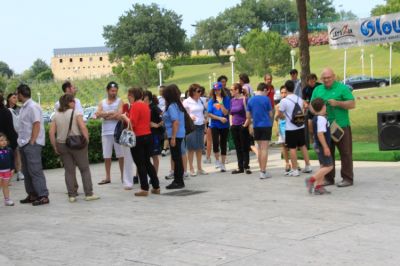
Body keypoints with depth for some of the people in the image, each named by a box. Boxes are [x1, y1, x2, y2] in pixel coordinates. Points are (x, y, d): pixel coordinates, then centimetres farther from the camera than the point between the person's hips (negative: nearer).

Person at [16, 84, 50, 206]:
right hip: (24, 144, 9)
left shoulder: (33, 107, -12)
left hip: (32, 144, -9)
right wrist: (21, 142, 10)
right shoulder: (24, 107, 16)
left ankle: (43, 196, -8)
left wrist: (32, 142, -19)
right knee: (27, 171, 11)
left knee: (35, 171, -10)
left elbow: (37, 125, -18)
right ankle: (32, 195, 17)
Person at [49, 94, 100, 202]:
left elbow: (51, 132, 1)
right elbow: (83, 127, -17)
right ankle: (88, 194, 6)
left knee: (69, 170, 10)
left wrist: (55, 147, 7)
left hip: (61, 145, 4)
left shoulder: (56, 115, 6)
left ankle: (72, 195, 9)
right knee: (85, 169, 6)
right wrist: (86, 140, -8)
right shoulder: (75, 113, -6)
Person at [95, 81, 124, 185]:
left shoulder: (119, 101, 2)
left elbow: (119, 115, -13)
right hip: (106, 133, 3)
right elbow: (98, 115, -4)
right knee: (106, 156, 6)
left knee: (121, 155, 0)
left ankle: (123, 176, 7)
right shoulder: (102, 103, 12)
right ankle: (108, 177, 14)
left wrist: (105, 115, -6)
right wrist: (112, 113, -14)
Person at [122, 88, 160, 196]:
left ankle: (144, 189, 2)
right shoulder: (146, 105, 12)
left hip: (138, 138, -8)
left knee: (140, 164, 0)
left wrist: (124, 116, -3)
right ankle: (156, 186, 16)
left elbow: (132, 123, -18)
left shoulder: (135, 106, -13)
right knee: (147, 162, 16)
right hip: (148, 135, 8)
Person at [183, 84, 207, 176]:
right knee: (191, 148, -2)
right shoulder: (186, 102, -7)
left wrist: (205, 118, 9)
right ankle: (191, 169, 5)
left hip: (201, 125, 5)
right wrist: (189, 117, -22)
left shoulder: (201, 101, 9)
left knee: (200, 148, 10)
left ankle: (199, 168, 18)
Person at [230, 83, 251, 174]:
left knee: (245, 148, 0)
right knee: (238, 148, 11)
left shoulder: (244, 99, -11)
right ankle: (240, 167, 18)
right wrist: (231, 123, 12)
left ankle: (246, 167, 7)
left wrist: (246, 124, -15)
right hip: (234, 126, 7)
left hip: (243, 126, -7)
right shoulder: (232, 100, 9)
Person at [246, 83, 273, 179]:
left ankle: (262, 170, 17)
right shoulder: (266, 99, -8)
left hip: (256, 126, 4)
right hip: (266, 125, -4)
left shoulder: (250, 100, 4)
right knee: (264, 149, -4)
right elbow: (270, 114, -1)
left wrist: (246, 124, 23)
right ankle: (263, 172, -6)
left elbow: (248, 116, 6)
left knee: (260, 148, 14)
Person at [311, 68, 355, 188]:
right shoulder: (317, 90, 13)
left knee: (345, 153, -1)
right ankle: (328, 178, 16)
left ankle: (347, 178, 5)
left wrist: (338, 103, -17)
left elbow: (352, 104, -5)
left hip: (341, 126, -4)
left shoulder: (342, 88, -1)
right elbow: (312, 106, 14)